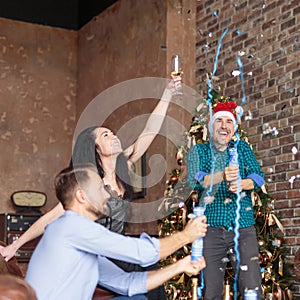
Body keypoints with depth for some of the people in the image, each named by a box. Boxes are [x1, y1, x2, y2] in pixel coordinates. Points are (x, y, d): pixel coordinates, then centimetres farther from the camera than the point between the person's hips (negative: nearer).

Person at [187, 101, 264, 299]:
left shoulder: (243, 148, 15)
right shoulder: (198, 151, 10)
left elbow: (259, 176, 1)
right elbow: (193, 180, -8)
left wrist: (243, 183, -22)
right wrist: (221, 175, -27)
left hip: (244, 226, 1)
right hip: (212, 228, -1)